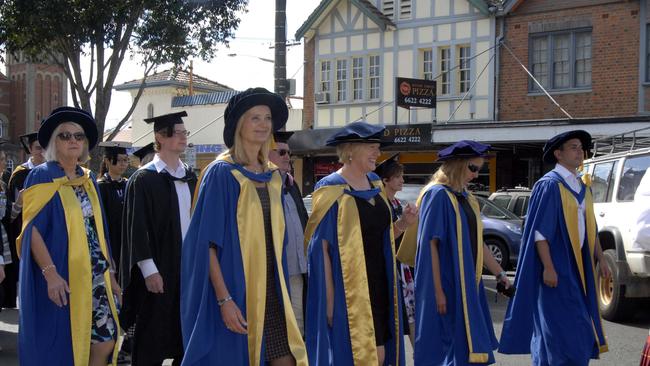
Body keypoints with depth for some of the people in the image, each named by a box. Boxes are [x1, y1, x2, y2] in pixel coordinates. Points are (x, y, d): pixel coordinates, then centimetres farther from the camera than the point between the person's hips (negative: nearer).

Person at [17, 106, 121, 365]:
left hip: (94, 277, 6)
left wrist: (110, 273, 11)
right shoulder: (41, 177, -5)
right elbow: (32, 229, -12)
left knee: (105, 341, 1)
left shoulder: (88, 179, 13)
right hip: (60, 278, -6)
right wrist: (50, 273, -22)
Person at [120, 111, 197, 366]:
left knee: (186, 335, 9)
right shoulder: (144, 179, -7)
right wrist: (150, 271, -16)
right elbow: (137, 227, -11)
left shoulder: (190, 177, 11)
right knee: (152, 342, 0)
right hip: (159, 270, -6)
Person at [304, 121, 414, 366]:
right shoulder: (331, 190, -11)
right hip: (348, 290, -7)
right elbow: (321, 247, -13)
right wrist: (330, 299, -18)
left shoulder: (374, 183, 11)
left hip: (377, 285, 7)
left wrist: (401, 224, 4)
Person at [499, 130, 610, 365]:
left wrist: (600, 259, 14)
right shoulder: (549, 185, -11)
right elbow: (539, 230, -16)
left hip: (578, 267, 9)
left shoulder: (583, 189, 14)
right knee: (563, 331, -9)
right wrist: (548, 268, -21)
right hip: (556, 269, -8)